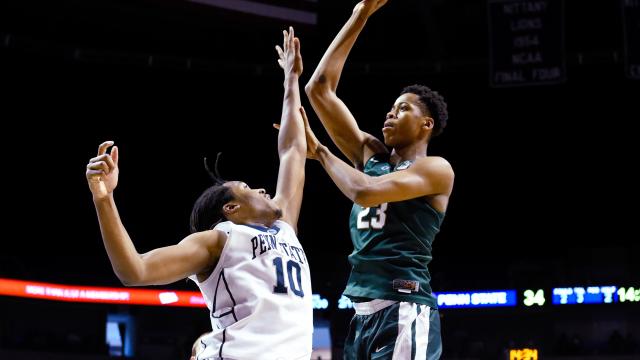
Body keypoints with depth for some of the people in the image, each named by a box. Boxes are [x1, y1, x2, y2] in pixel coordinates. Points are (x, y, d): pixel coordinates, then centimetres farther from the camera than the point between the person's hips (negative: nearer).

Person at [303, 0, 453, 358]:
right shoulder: (370, 155, 16)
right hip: (363, 313, 8)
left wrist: (319, 151, -2)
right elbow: (320, 88, 13)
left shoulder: (436, 168, -3)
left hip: (403, 312, -8)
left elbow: (364, 191, -20)